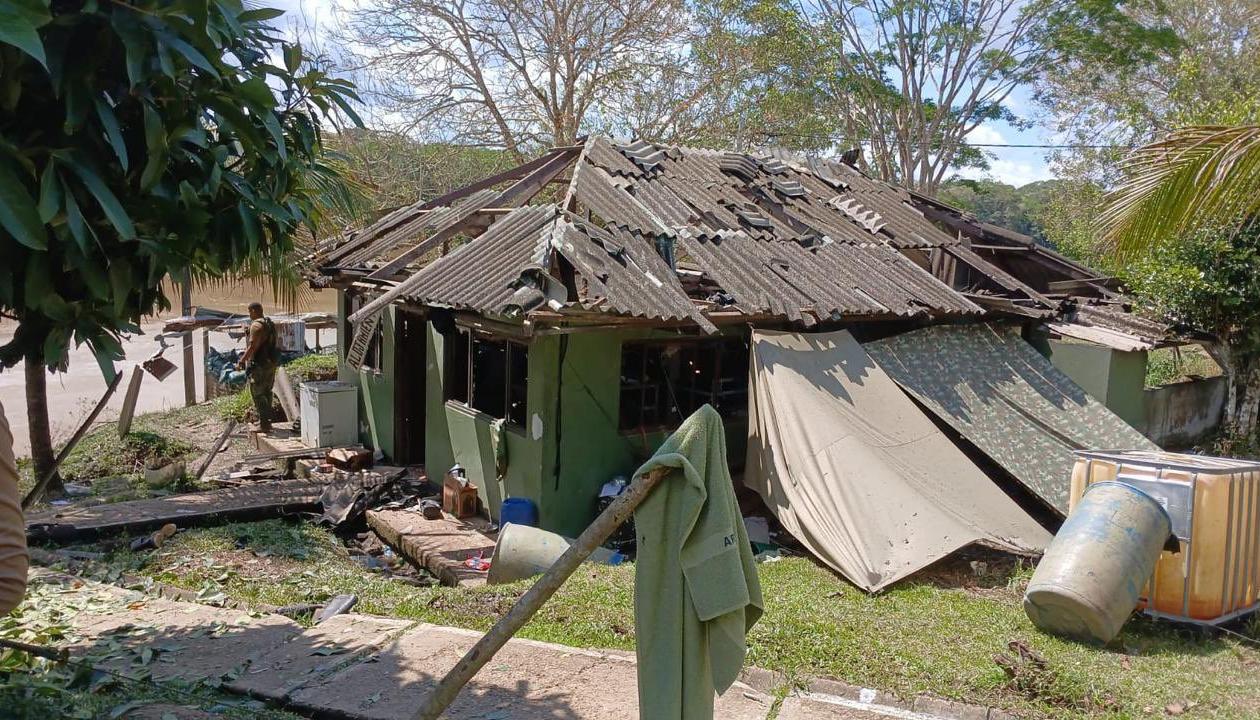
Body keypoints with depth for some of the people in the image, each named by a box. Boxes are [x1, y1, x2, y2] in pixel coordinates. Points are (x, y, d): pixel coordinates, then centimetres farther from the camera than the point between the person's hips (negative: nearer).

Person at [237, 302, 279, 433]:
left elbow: (252, 347, -22)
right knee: (266, 392, 18)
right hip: (271, 362, 9)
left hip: (260, 365, -9)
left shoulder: (256, 325, -17)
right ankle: (266, 420, 28)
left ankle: (264, 424, -3)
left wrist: (241, 361, -16)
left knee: (258, 394, -3)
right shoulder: (270, 323, 12)